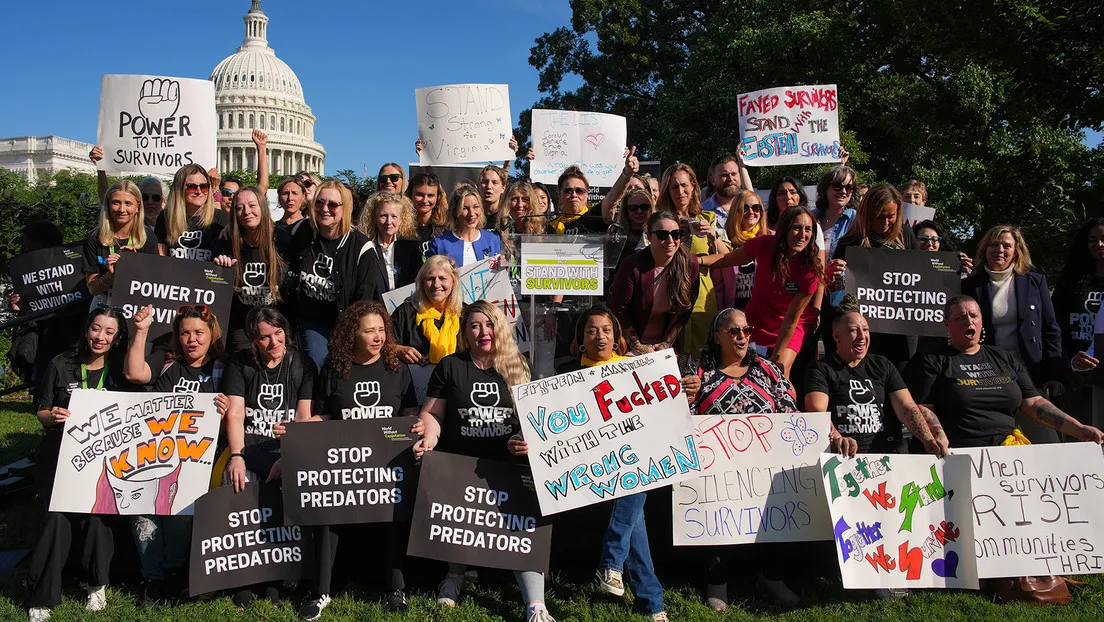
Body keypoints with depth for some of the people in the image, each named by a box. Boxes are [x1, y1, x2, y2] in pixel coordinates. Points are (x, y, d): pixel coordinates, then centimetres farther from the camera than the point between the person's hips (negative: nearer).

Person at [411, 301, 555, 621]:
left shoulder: (518, 368, 11)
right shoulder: (449, 367, 10)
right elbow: (432, 414, 7)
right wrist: (429, 438, -12)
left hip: (510, 465, 0)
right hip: (459, 465, 1)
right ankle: (455, 574, 16)